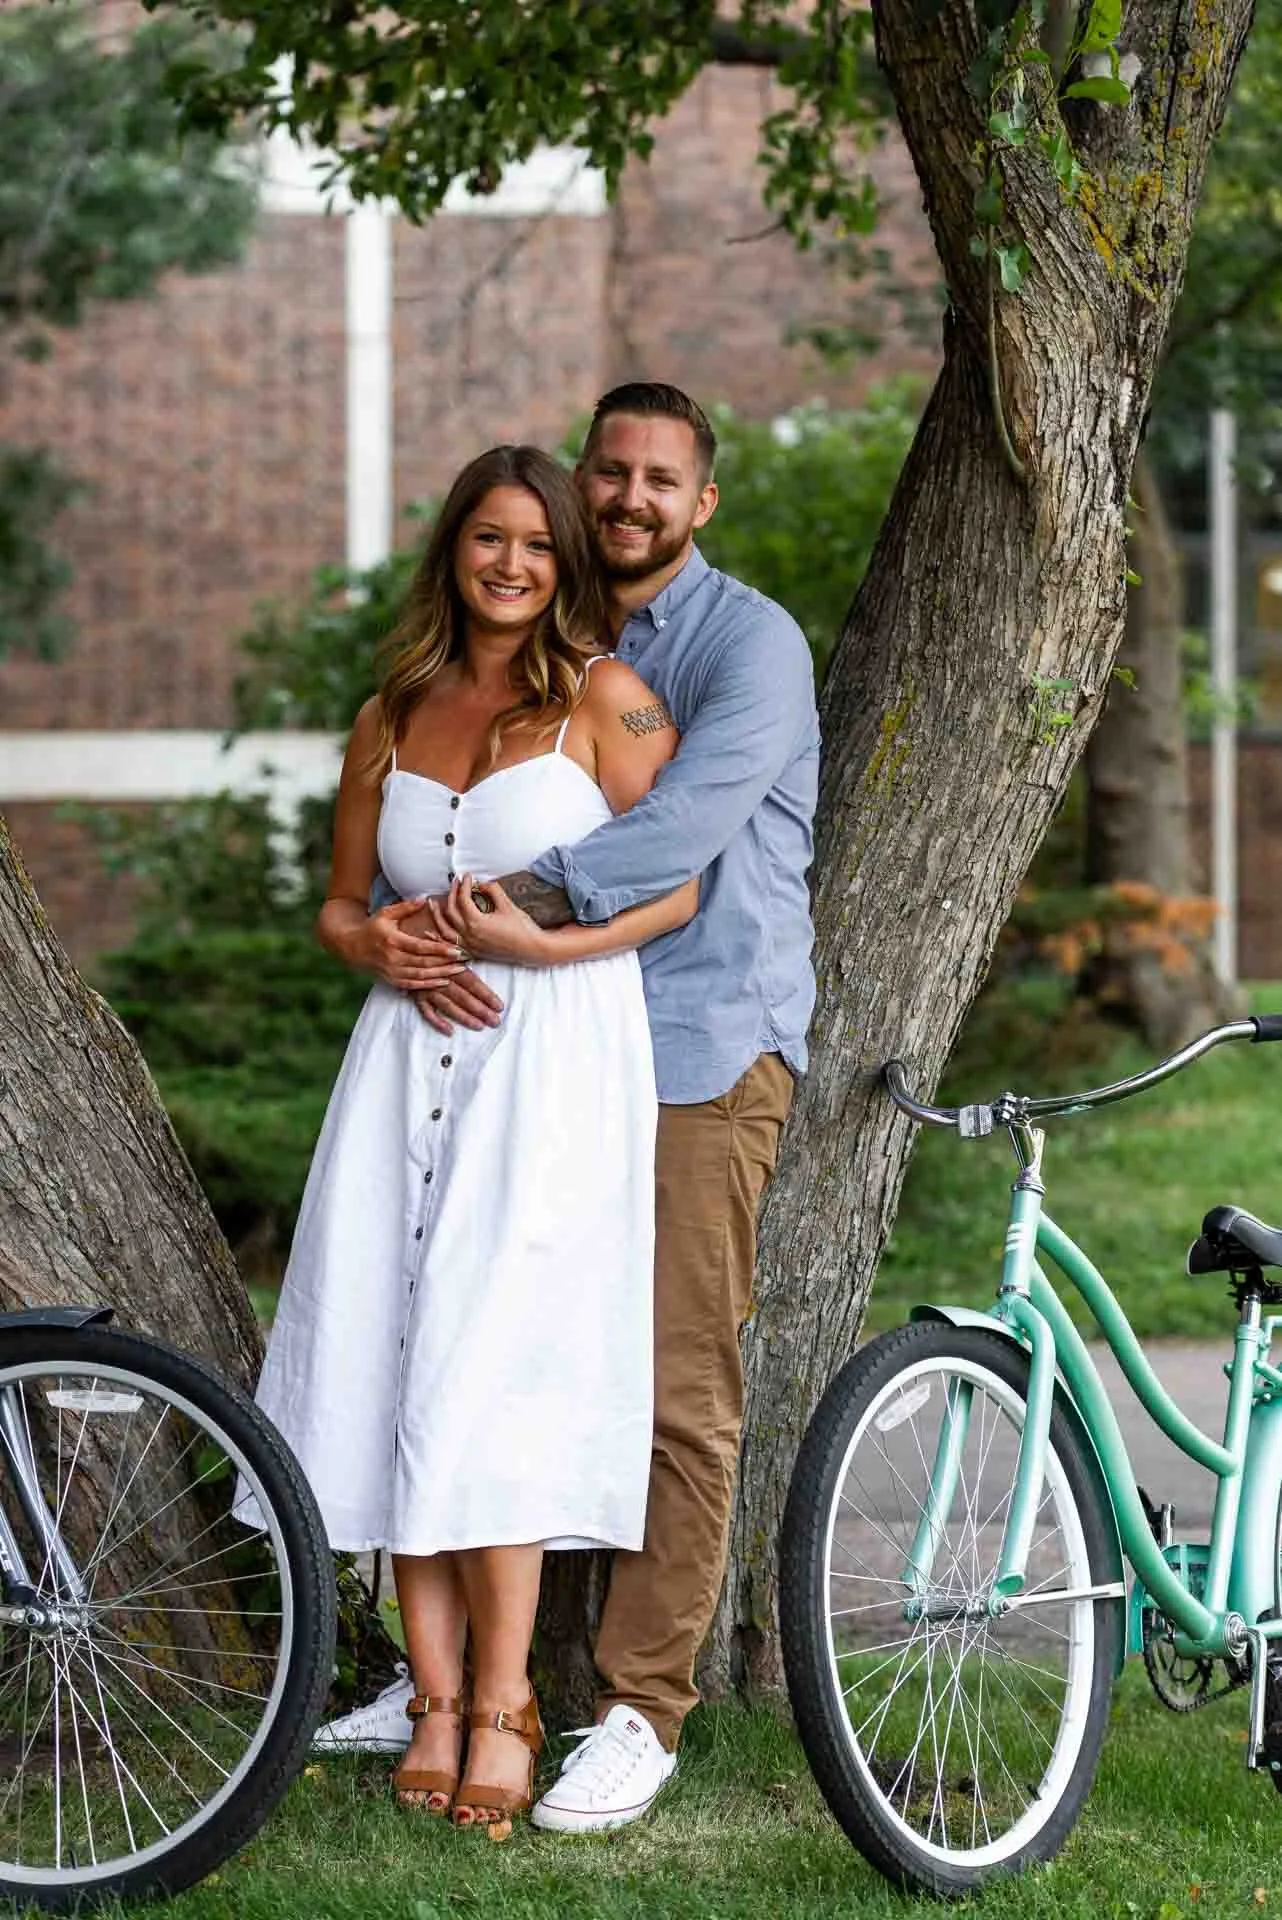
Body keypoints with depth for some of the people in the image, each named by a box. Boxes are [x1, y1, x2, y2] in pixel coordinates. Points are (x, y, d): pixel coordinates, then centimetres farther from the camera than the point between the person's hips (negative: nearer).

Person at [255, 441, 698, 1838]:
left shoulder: (604, 698, 1)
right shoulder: (389, 719, 15)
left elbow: (680, 885, -3)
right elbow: (339, 900, 20)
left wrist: (538, 940, -15)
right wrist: (376, 944, -2)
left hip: (555, 1057, -5)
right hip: (413, 1055, 5)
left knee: (485, 1369, -13)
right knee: (393, 1360, -2)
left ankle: (502, 1703, -7)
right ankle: (435, 1698, 4)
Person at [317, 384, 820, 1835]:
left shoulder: (751, 644, -4)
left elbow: (686, 828, -20)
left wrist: (518, 898, -23)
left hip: (701, 1049, -6)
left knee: (678, 1389, -7)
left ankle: (642, 1705, 0)